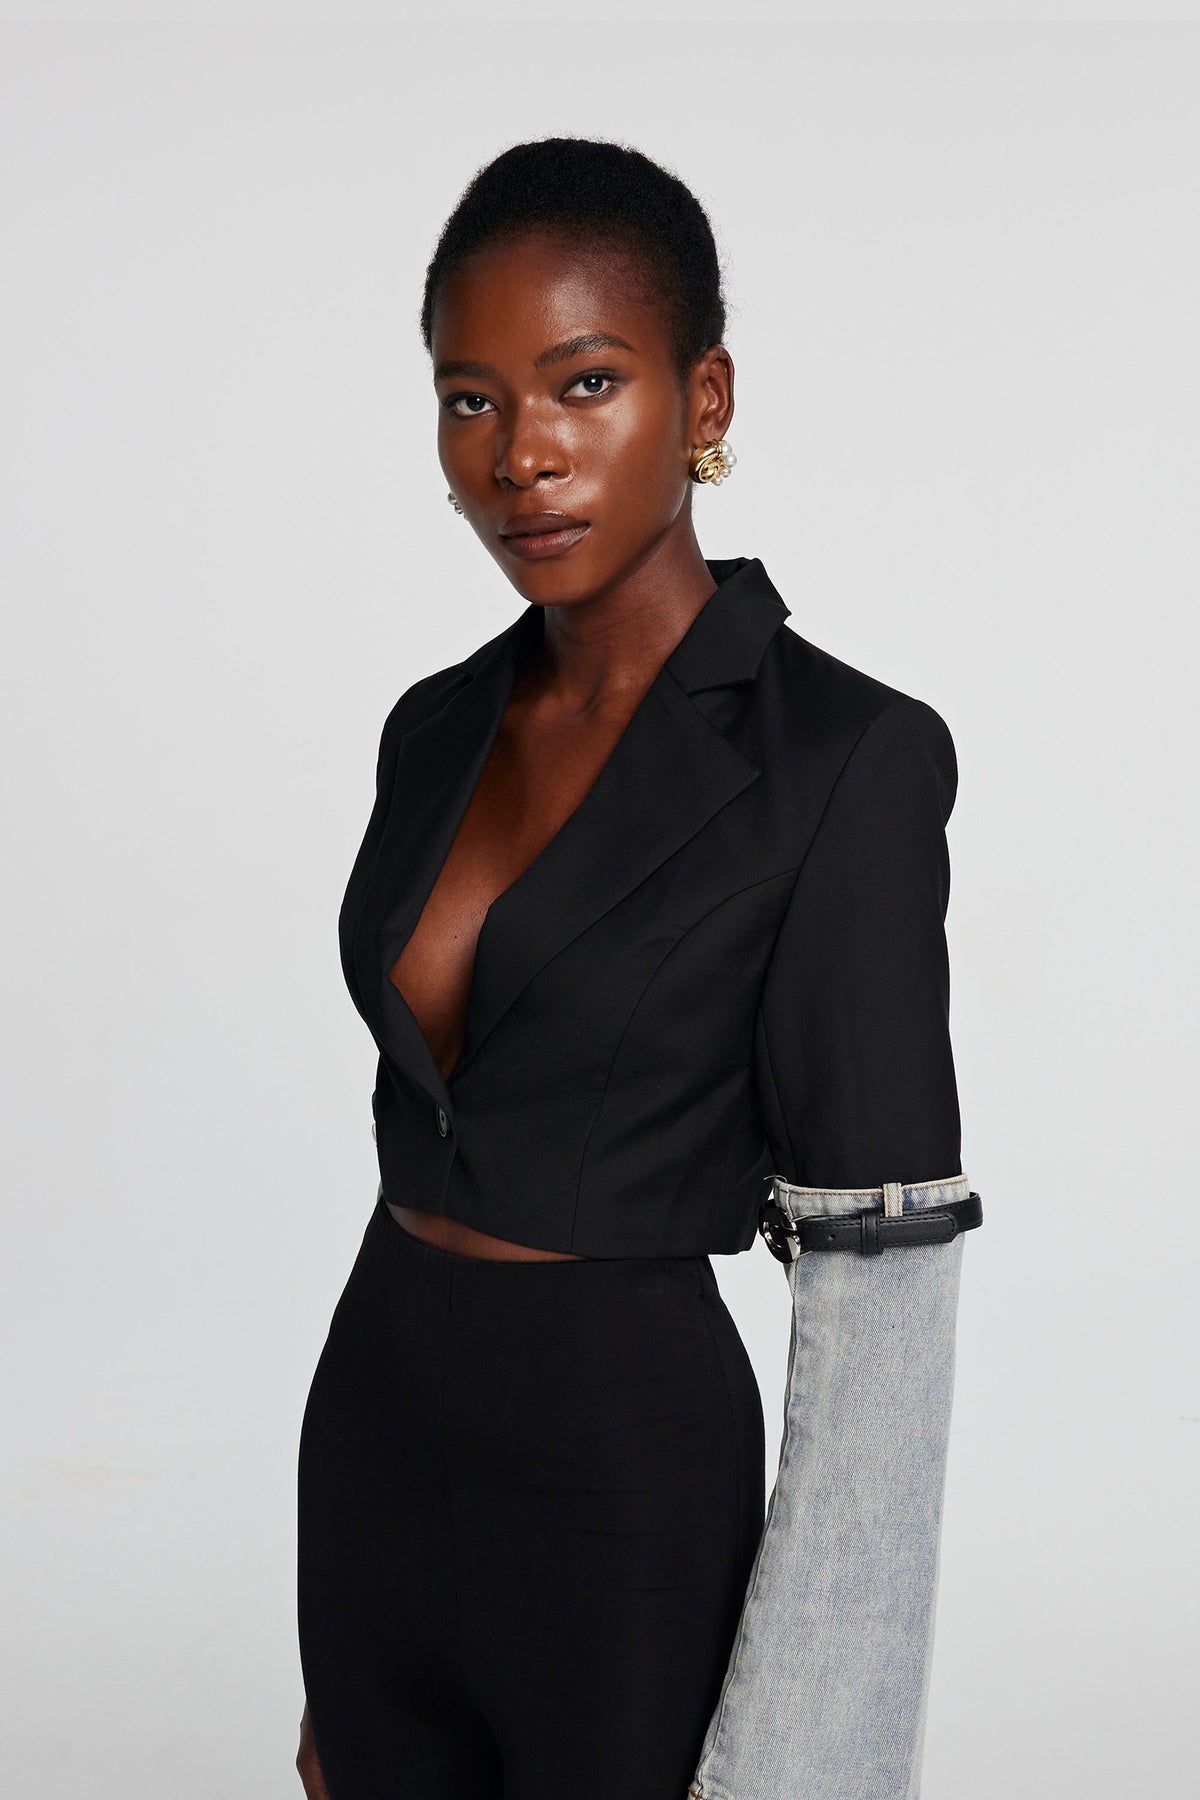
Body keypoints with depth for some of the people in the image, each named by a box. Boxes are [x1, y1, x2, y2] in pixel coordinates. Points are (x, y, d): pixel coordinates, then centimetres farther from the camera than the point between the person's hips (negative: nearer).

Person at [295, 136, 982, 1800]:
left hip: (621, 1488, -6)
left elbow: (882, 1294, -16)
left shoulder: (845, 762, -17)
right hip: (376, 1445, 6)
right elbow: (426, 1137, 11)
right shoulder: (438, 731, 3)